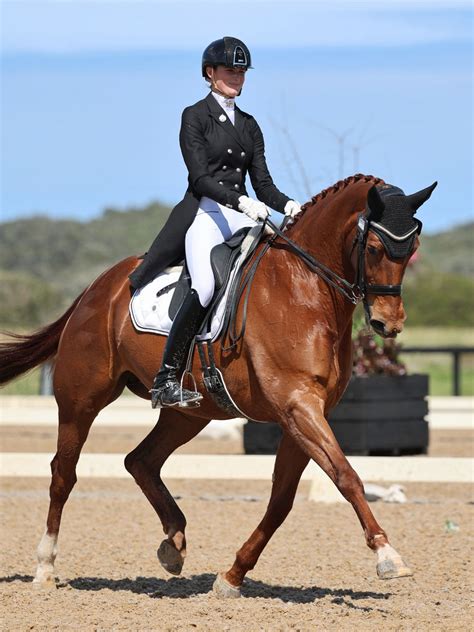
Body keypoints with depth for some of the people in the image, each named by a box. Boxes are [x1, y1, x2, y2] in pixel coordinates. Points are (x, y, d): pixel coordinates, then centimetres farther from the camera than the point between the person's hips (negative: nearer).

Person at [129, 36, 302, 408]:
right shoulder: (195, 116, 2)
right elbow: (200, 176, -9)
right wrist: (240, 201, -24)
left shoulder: (249, 125, 20)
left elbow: (263, 182, 15)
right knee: (205, 288, -30)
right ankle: (166, 380, -27)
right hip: (203, 213, -6)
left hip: (242, 216, 6)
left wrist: (287, 205, -7)